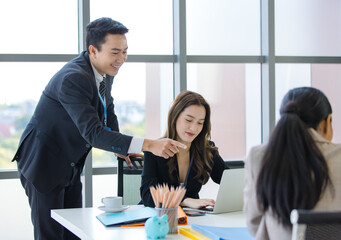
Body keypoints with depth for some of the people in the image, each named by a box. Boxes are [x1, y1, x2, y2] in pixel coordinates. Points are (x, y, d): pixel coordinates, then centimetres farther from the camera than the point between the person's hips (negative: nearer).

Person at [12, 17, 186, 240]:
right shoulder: (72, 79, -31)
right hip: (43, 162, -8)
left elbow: (107, 107, 19)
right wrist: (148, 145, -45)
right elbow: (93, 133, -38)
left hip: (72, 165, 8)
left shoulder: (105, 71, -2)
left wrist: (120, 147, 8)